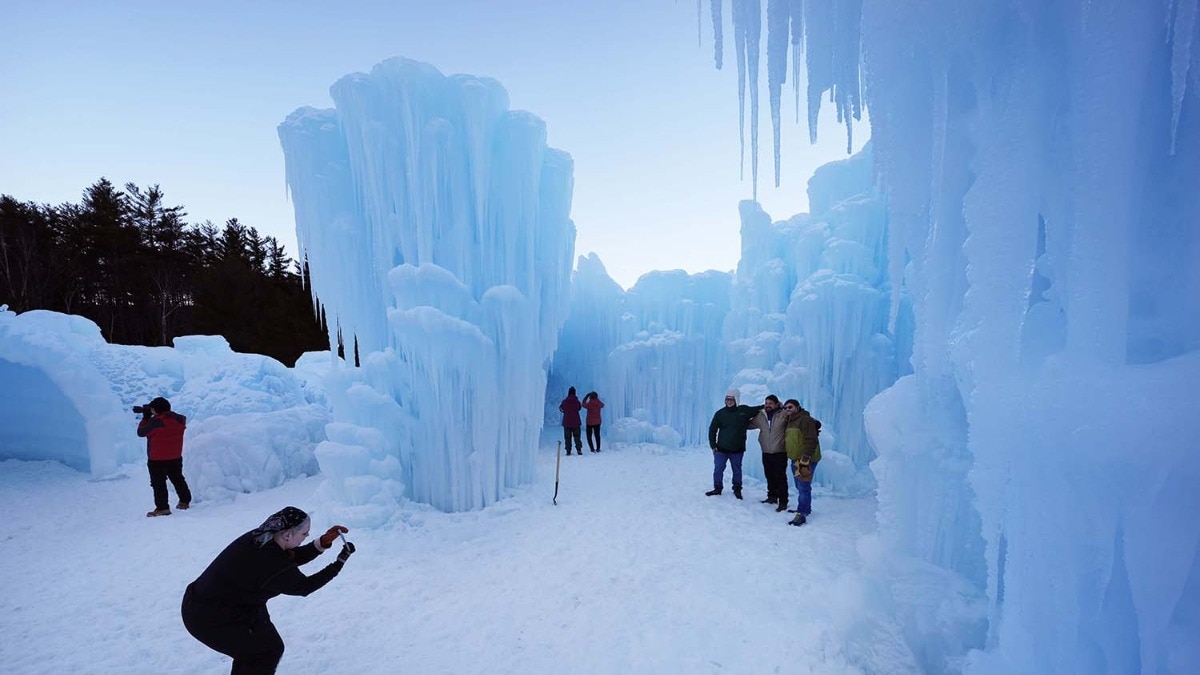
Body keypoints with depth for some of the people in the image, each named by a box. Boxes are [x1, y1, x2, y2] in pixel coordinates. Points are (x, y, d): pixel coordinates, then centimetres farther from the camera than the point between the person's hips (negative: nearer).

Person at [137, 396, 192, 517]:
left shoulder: (155, 422, -19)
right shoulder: (179, 419, -2)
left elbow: (141, 432, -7)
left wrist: (145, 418, 4)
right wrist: (150, 417, 11)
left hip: (157, 459, -6)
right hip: (176, 457, 6)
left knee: (158, 483, 3)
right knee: (178, 479, 18)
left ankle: (163, 508, 4)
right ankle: (185, 501, 27)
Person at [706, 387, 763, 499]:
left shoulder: (744, 410, -2)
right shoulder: (720, 413, -3)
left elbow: (759, 409, 10)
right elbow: (712, 429, 3)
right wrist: (713, 445, -1)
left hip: (738, 449, 0)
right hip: (721, 449, 0)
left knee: (737, 470, 12)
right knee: (718, 469, 4)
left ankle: (737, 489, 30)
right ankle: (717, 488, 21)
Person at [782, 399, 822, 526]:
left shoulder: (805, 420, -16)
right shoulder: (791, 421, 14)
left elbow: (811, 441, -23)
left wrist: (805, 460, -26)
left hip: (805, 460, -10)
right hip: (796, 460, 10)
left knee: (803, 487, -8)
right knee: (801, 487, 19)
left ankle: (801, 514, -5)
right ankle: (806, 509, 33)